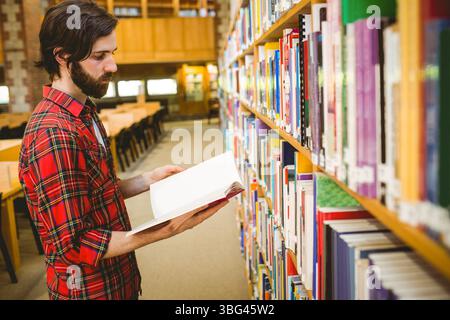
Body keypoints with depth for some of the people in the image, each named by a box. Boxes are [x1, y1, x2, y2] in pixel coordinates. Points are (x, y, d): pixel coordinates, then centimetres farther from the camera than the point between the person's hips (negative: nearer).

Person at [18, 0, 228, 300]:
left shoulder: (85, 115, 5)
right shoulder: (54, 135, -27)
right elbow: (74, 245, -26)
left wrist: (149, 180, -1)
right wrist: (167, 230, -29)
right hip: (91, 289, -9)